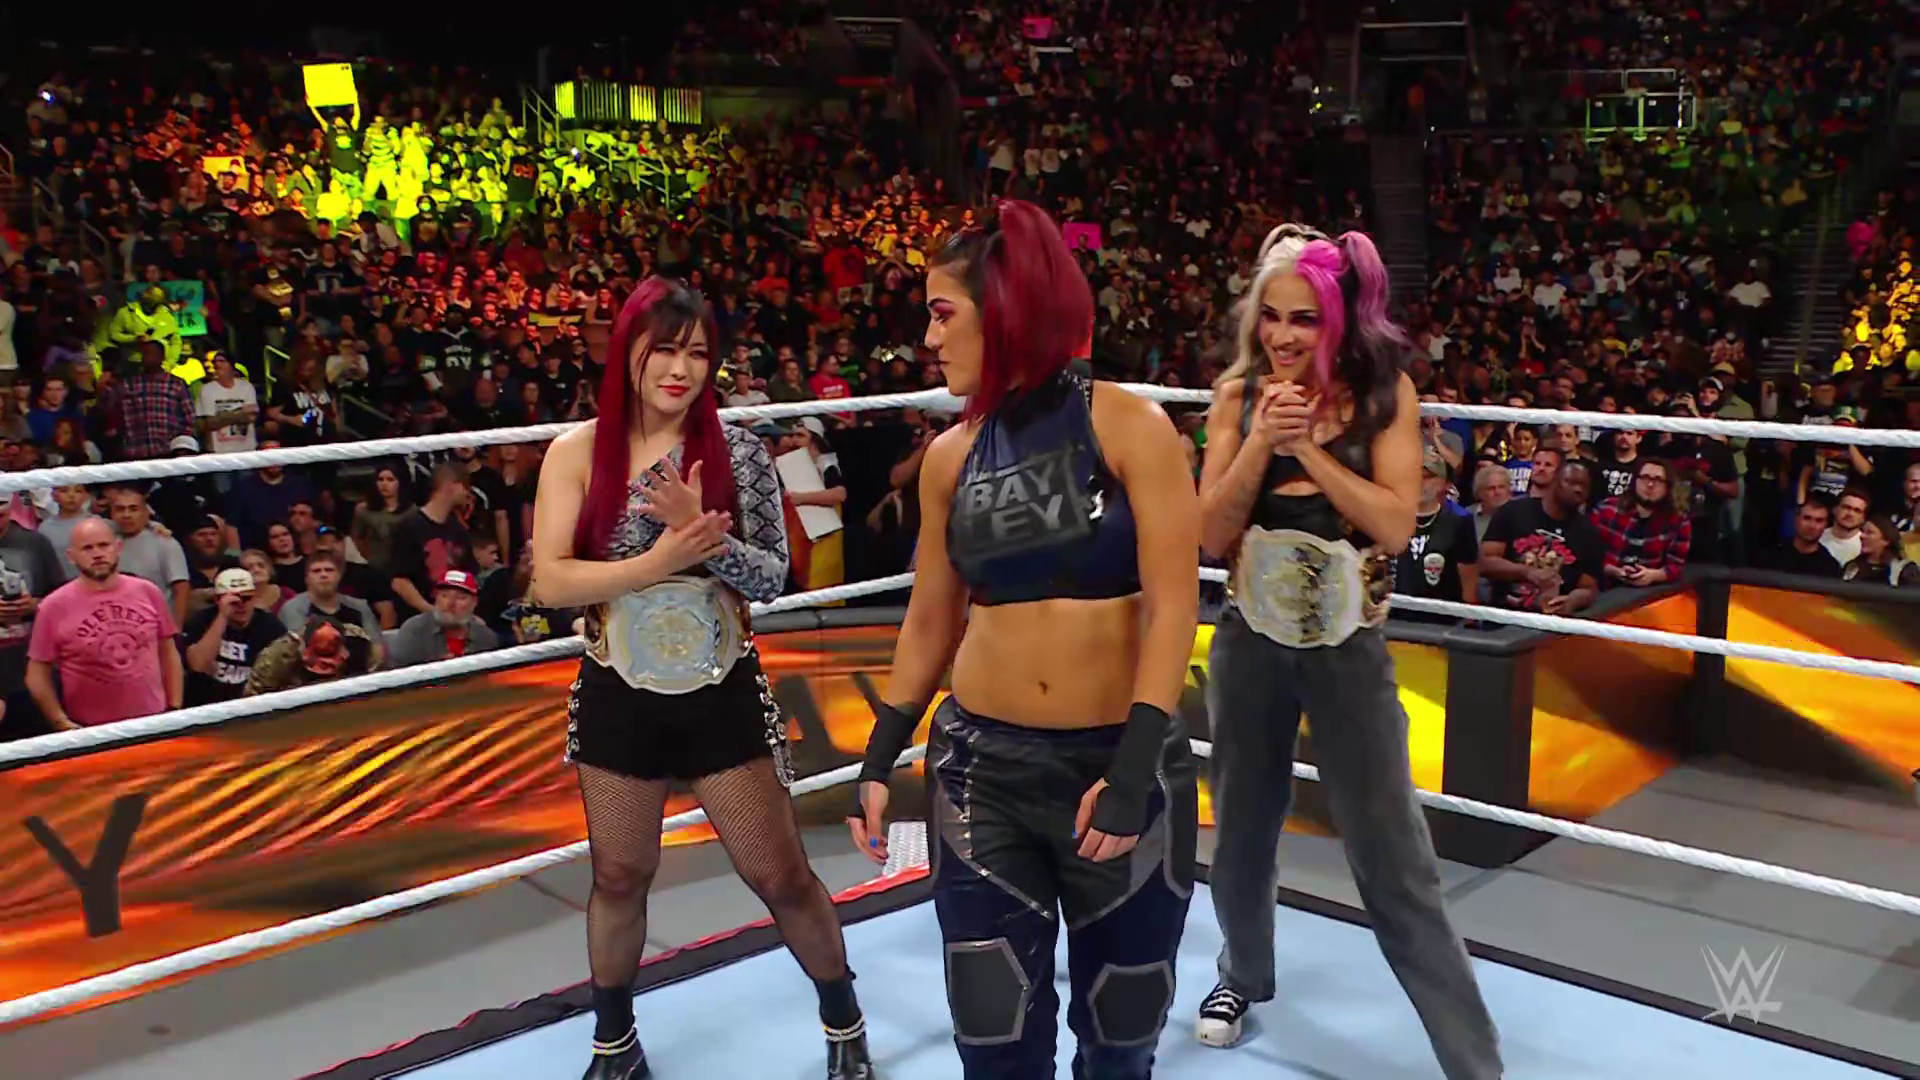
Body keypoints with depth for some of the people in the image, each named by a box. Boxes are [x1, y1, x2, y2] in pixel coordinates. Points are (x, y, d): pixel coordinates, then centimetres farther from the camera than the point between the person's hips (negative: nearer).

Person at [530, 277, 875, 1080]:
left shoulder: (736, 452, -8)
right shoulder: (577, 453, -7)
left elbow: (773, 576, -10)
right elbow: (549, 581, -14)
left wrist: (699, 531, -27)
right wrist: (660, 560, -24)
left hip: (722, 695, -1)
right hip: (619, 698, 1)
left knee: (782, 877, 7)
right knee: (619, 879, 18)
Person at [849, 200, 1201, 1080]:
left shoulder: (1129, 426, -8)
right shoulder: (951, 455, 3)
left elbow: (1172, 606, -13)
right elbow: (930, 621, 11)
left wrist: (1133, 771, -21)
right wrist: (880, 757, 10)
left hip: (1123, 760, -2)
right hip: (983, 765, 3)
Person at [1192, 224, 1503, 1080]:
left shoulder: (1384, 391, -6)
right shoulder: (1238, 392, -1)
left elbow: (1395, 524, -14)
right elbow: (1212, 535, -5)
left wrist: (1309, 448, -18)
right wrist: (1261, 441, -17)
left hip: (1348, 648, -2)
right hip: (1250, 642, 3)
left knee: (1394, 859, 0)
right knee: (1242, 828, 19)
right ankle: (1244, 973, 46)